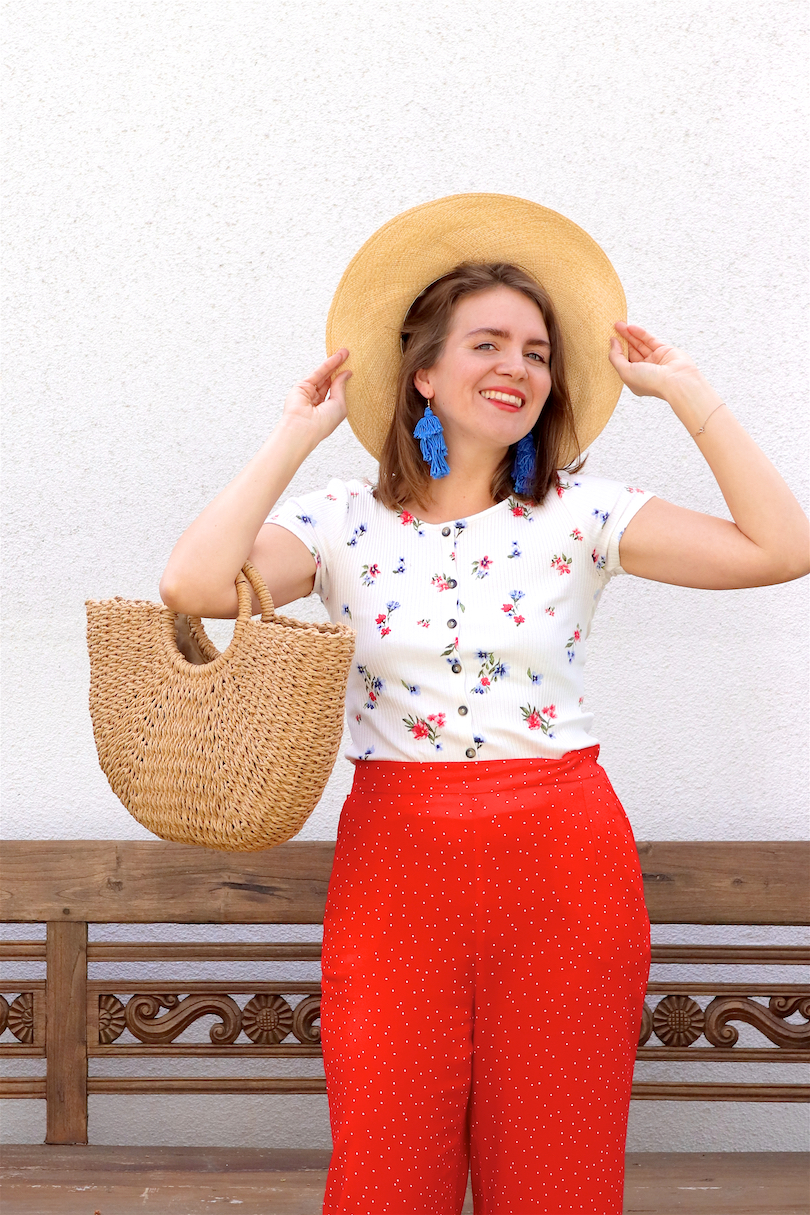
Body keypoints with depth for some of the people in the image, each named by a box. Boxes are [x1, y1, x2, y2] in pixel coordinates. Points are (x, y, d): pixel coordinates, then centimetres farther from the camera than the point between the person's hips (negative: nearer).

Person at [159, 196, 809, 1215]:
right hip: (397, 863, 0)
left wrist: (686, 393, -3)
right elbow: (194, 585, -16)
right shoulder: (347, 523, 2)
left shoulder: (581, 515, 3)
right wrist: (295, 438, -6)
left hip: (563, 864, 1)